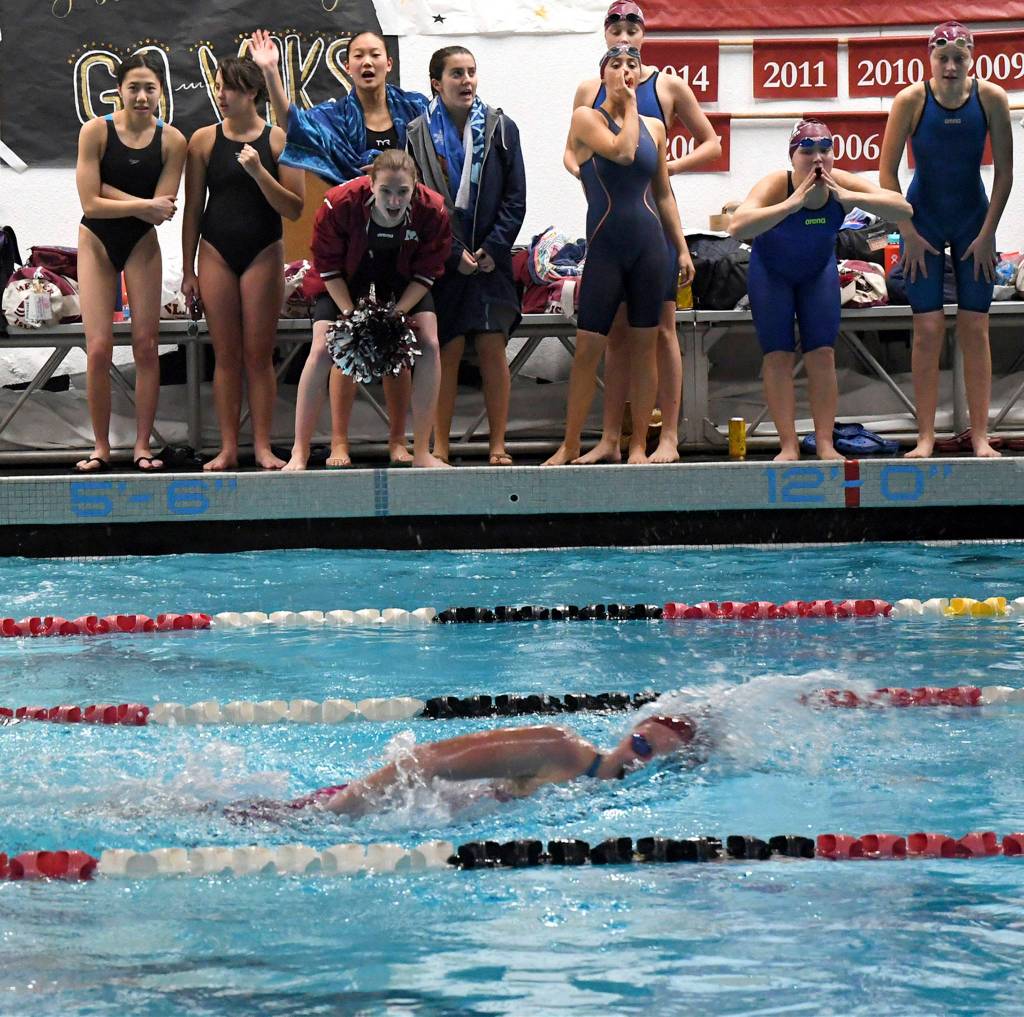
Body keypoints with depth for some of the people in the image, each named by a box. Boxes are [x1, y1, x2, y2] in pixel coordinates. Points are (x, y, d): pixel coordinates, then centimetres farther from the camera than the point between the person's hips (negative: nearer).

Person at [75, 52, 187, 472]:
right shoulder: (95, 131, -12)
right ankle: (101, 448, 3)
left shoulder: (171, 140, -9)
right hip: (97, 242, -1)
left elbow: (162, 211, -15)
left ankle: (142, 445, 6)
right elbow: (91, 204, -17)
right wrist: (143, 205, -20)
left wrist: (107, 189, -18)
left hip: (142, 246, 1)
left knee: (146, 346, -1)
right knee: (98, 348, -6)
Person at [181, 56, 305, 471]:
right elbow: (192, 209, 6)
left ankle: (263, 447, 6)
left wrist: (259, 172, -18)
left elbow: (294, 208, -5)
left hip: (263, 254, -1)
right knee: (226, 355, 4)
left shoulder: (278, 140, -2)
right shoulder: (204, 140, 2)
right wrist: (188, 271, 4)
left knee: (259, 354, 1)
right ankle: (228, 448, 7)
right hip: (216, 253, 1)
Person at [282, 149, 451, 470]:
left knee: (429, 344, -12)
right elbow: (329, 267, -20)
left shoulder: (431, 210, -30)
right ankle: (299, 454, -6)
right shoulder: (339, 204, -35)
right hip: (347, 276, -1)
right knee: (321, 350, -13)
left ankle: (422, 453, -3)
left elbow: (426, 272, -16)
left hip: (401, 275, 2)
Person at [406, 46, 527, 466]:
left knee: (493, 348, -2)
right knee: (447, 351, -4)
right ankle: (439, 448, 1)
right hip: (441, 259, -1)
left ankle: (498, 446, 2)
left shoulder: (500, 128, 5)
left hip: (490, 259, 1)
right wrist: (454, 254, -8)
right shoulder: (418, 135, 1)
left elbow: (515, 198, 5)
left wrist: (492, 249, -5)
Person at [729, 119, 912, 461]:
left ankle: (825, 444, 1)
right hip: (771, 272, -2)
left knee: (822, 355, -3)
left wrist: (849, 198, -44)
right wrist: (792, 204, -54)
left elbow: (903, 208, -33)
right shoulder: (777, 185, -33)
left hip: (819, 270, 2)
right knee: (778, 357, -6)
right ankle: (788, 446, -3)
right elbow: (738, 227, -49)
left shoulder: (841, 184, -26)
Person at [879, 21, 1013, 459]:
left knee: (975, 329, 0)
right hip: (924, 221, -1)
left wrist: (987, 233, -6)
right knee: (928, 329, -6)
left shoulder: (991, 98, -12)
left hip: (973, 222, 1)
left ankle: (980, 436, 3)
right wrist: (908, 233, -10)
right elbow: (887, 172, -9)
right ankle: (925, 437, -2)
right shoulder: (911, 100, -15)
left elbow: (1004, 171, -4)